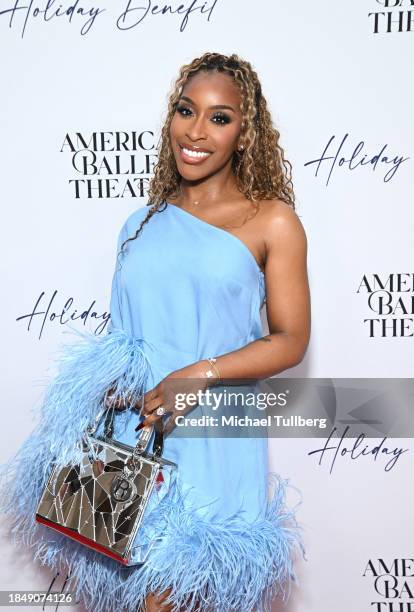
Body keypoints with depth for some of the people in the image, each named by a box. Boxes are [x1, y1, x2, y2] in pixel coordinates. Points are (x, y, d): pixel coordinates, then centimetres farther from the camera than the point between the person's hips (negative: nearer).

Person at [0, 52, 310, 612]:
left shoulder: (272, 221, -2)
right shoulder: (143, 223, 10)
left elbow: (291, 340, -5)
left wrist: (202, 373, -18)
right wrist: (106, 387, -2)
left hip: (213, 438, -3)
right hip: (132, 431, 4)